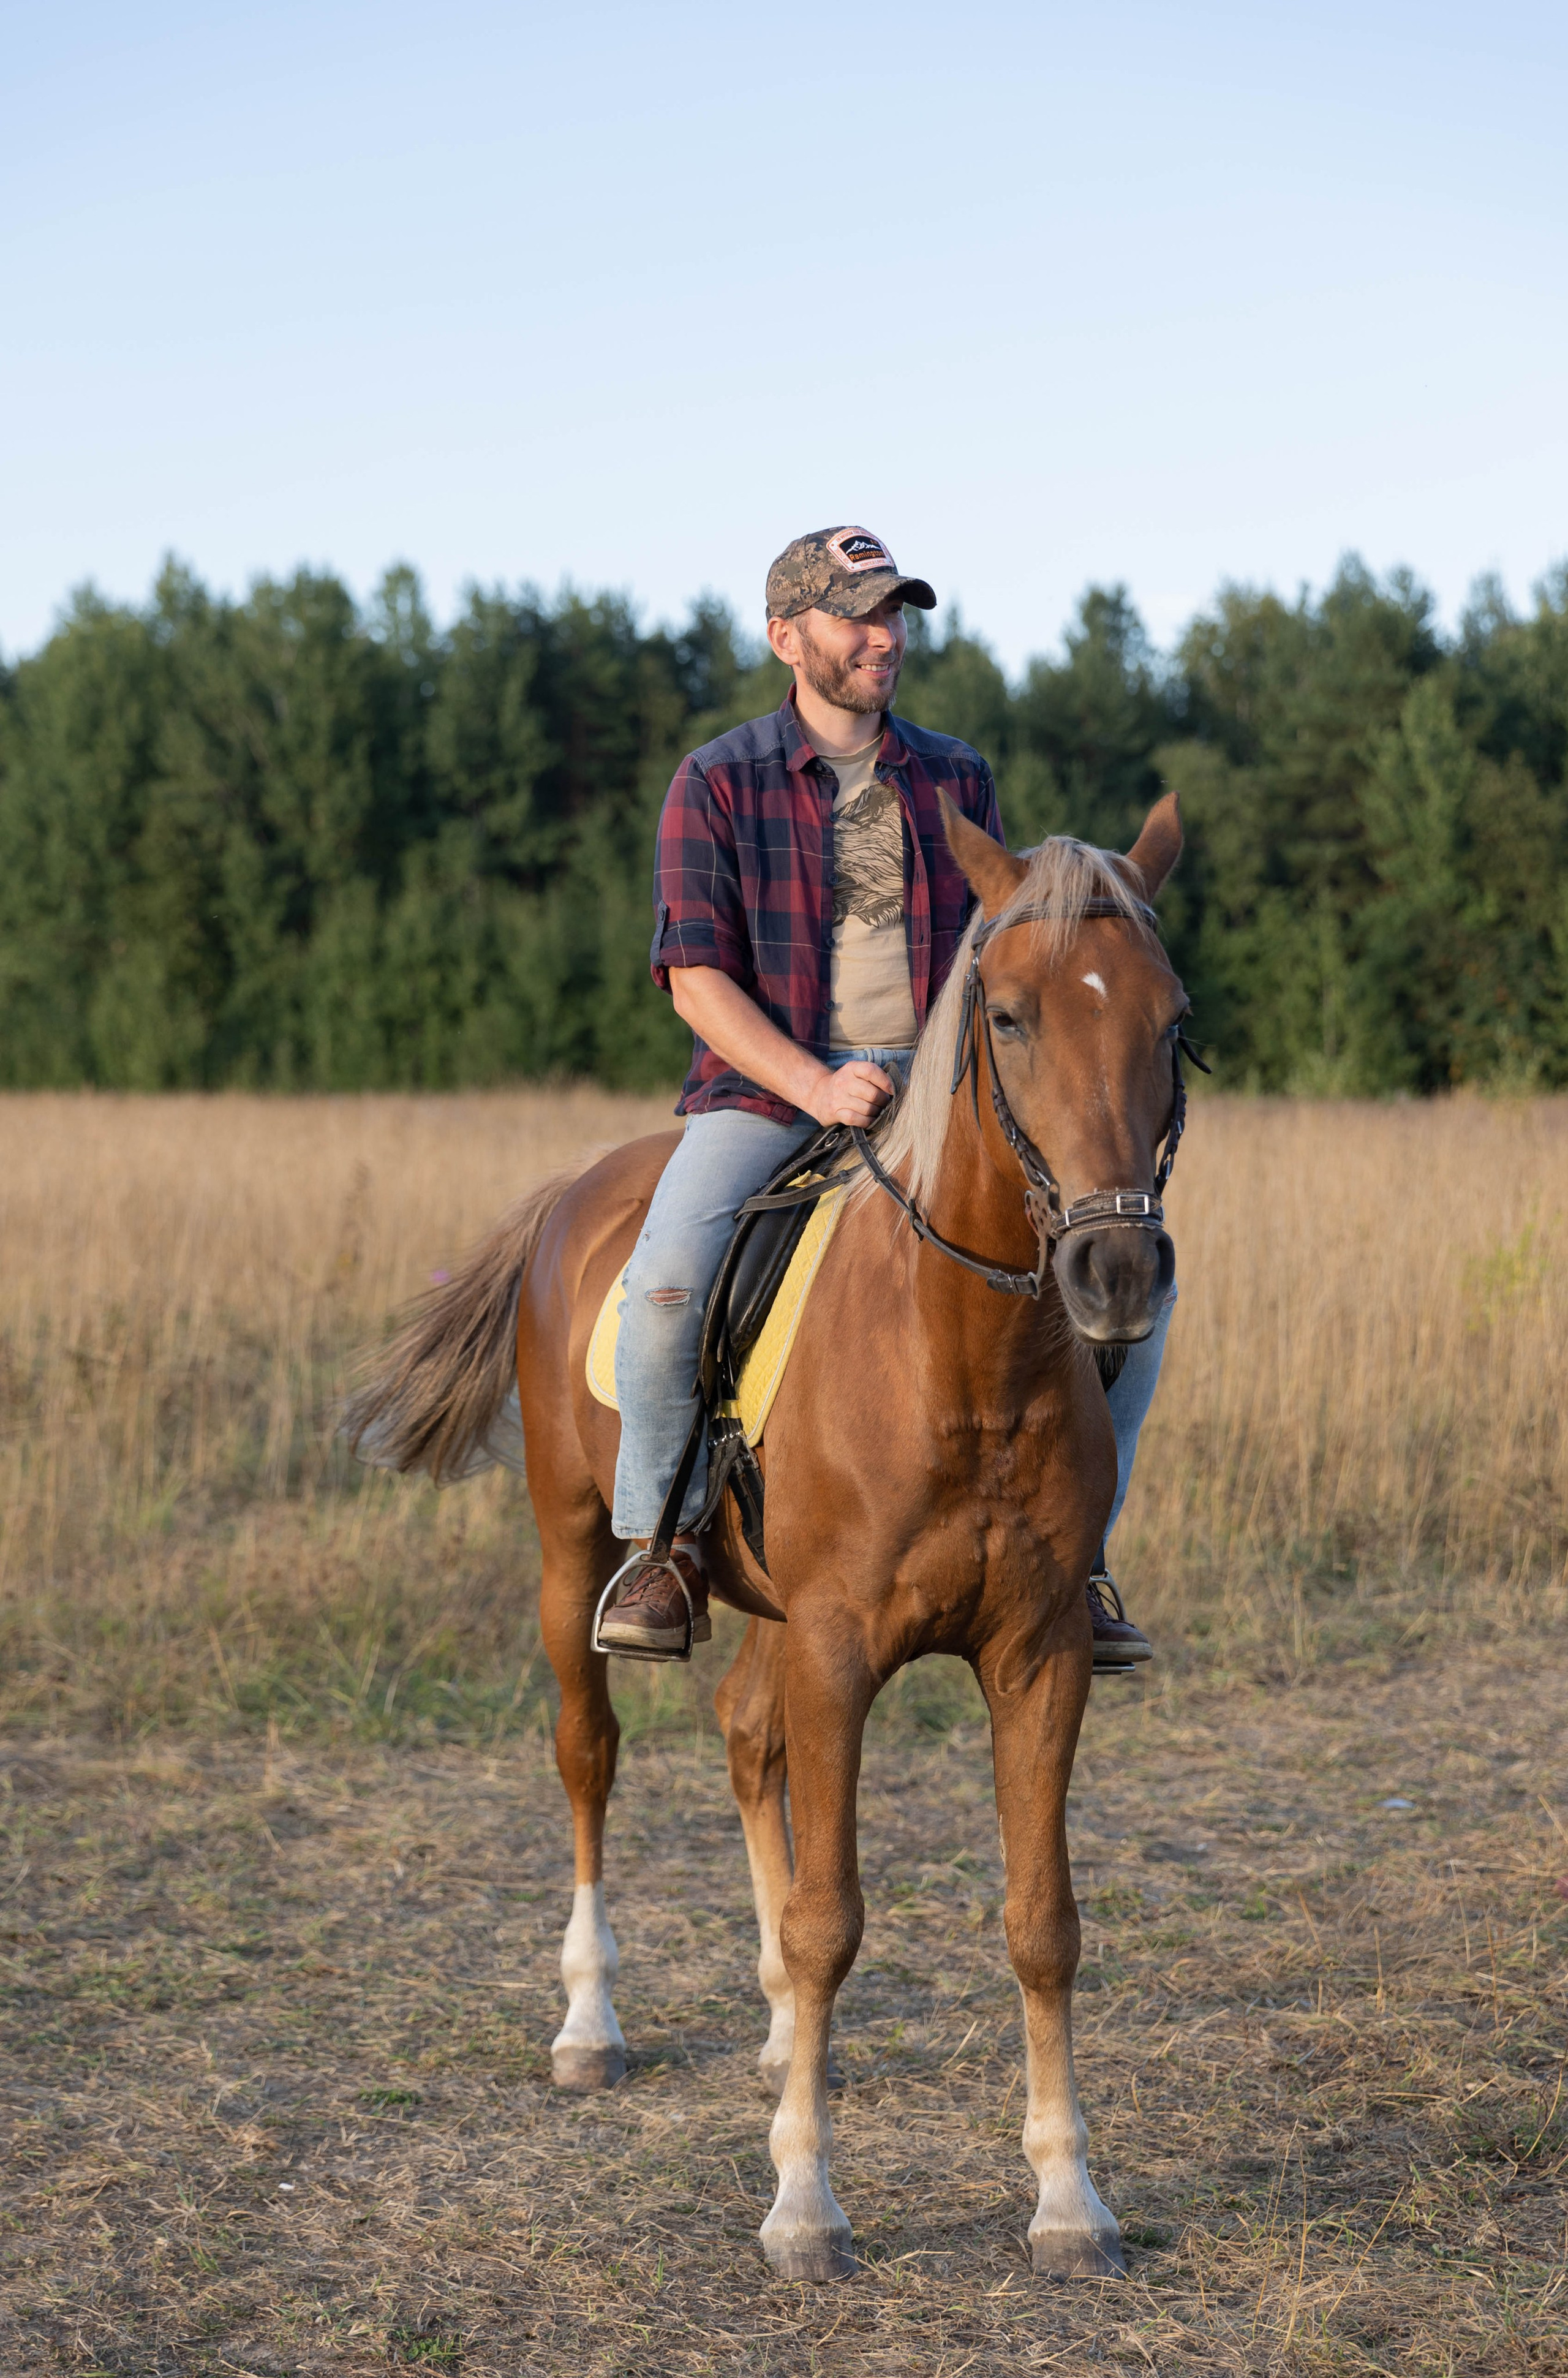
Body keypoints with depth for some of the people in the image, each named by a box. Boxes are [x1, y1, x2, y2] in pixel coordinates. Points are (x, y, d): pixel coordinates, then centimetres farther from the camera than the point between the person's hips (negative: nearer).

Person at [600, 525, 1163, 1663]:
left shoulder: (958, 778, 12)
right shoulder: (718, 784, 1)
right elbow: (697, 974, -7)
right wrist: (814, 1085, -22)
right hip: (765, 1092, -3)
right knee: (667, 1280, -32)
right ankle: (662, 1544, -10)